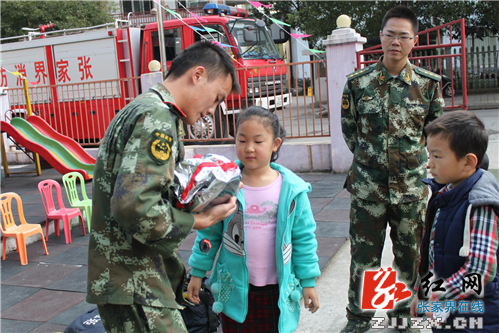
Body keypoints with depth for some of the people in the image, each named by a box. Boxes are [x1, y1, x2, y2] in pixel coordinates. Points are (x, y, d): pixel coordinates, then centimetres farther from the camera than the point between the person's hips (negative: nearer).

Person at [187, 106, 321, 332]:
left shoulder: (291, 189, -8)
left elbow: (303, 237, -1)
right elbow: (209, 233, 2)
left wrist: (308, 281, 1)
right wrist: (198, 273, 5)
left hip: (278, 290, 0)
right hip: (234, 288, 1)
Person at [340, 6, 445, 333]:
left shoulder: (429, 83, -2)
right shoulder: (358, 82, -3)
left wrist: (411, 158, 8)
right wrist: (371, 158, 10)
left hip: (412, 185, 1)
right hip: (367, 186, -1)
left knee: (410, 253, 14)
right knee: (364, 254, 6)